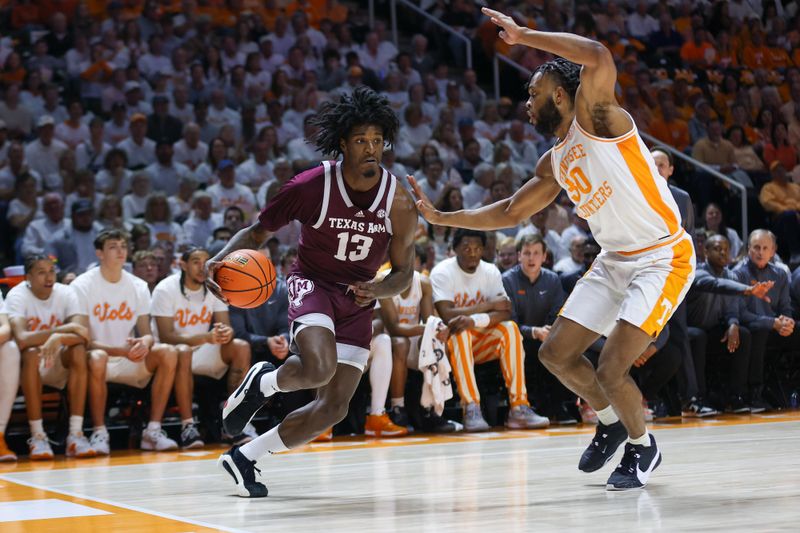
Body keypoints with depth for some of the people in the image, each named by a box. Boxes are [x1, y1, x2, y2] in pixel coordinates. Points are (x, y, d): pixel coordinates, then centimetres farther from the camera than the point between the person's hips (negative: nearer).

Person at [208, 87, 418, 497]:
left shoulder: (398, 201, -9)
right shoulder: (312, 186, -15)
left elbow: (403, 272, 2)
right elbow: (258, 231, -3)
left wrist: (376, 290, -21)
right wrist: (220, 260, -23)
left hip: (359, 299, 4)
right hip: (313, 283, -4)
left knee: (334, 408, -3)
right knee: (318, 368, -34)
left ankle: (244, 458, 12)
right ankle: (262, 382, 0)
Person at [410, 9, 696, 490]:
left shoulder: (596, 119, -13)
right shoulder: (554, 164, 11)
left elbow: (598, 57, -32)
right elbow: (510, 212, 21)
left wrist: (523, 35, -26)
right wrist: (443, 218, 19)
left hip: (664, 259, -9)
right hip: (615, 261, 9)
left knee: (610, 372, -15)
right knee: (556, 354, 9)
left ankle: (643, 447, 12)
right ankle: (611, 423, 32)